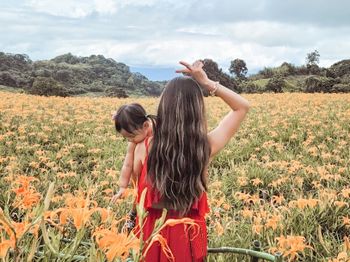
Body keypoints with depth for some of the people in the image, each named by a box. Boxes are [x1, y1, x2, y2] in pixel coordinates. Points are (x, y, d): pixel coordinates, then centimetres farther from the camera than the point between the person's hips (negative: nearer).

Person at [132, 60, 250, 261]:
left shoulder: (145, 147, -14)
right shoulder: (206, 147, -15)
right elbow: (243, 106, -1)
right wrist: (206, 82, -6)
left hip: (153, 231, 1)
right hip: (190, 233, 0)